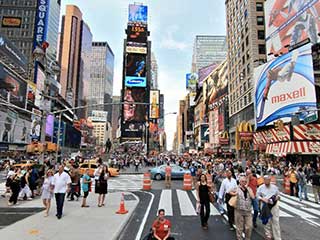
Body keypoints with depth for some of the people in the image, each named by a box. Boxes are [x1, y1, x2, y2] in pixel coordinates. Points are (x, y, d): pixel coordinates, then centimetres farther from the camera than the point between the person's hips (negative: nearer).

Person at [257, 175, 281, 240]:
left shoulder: (274, 187, 6)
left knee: (276, 221, 1)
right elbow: (258, 196, 2)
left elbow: (278, 194, 15)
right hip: (266, 206, -1)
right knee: (267, 221, 6)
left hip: (274, 205, 1)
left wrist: (277, 197, -7)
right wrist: (263, 199, -15)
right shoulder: (261, 187, 1)